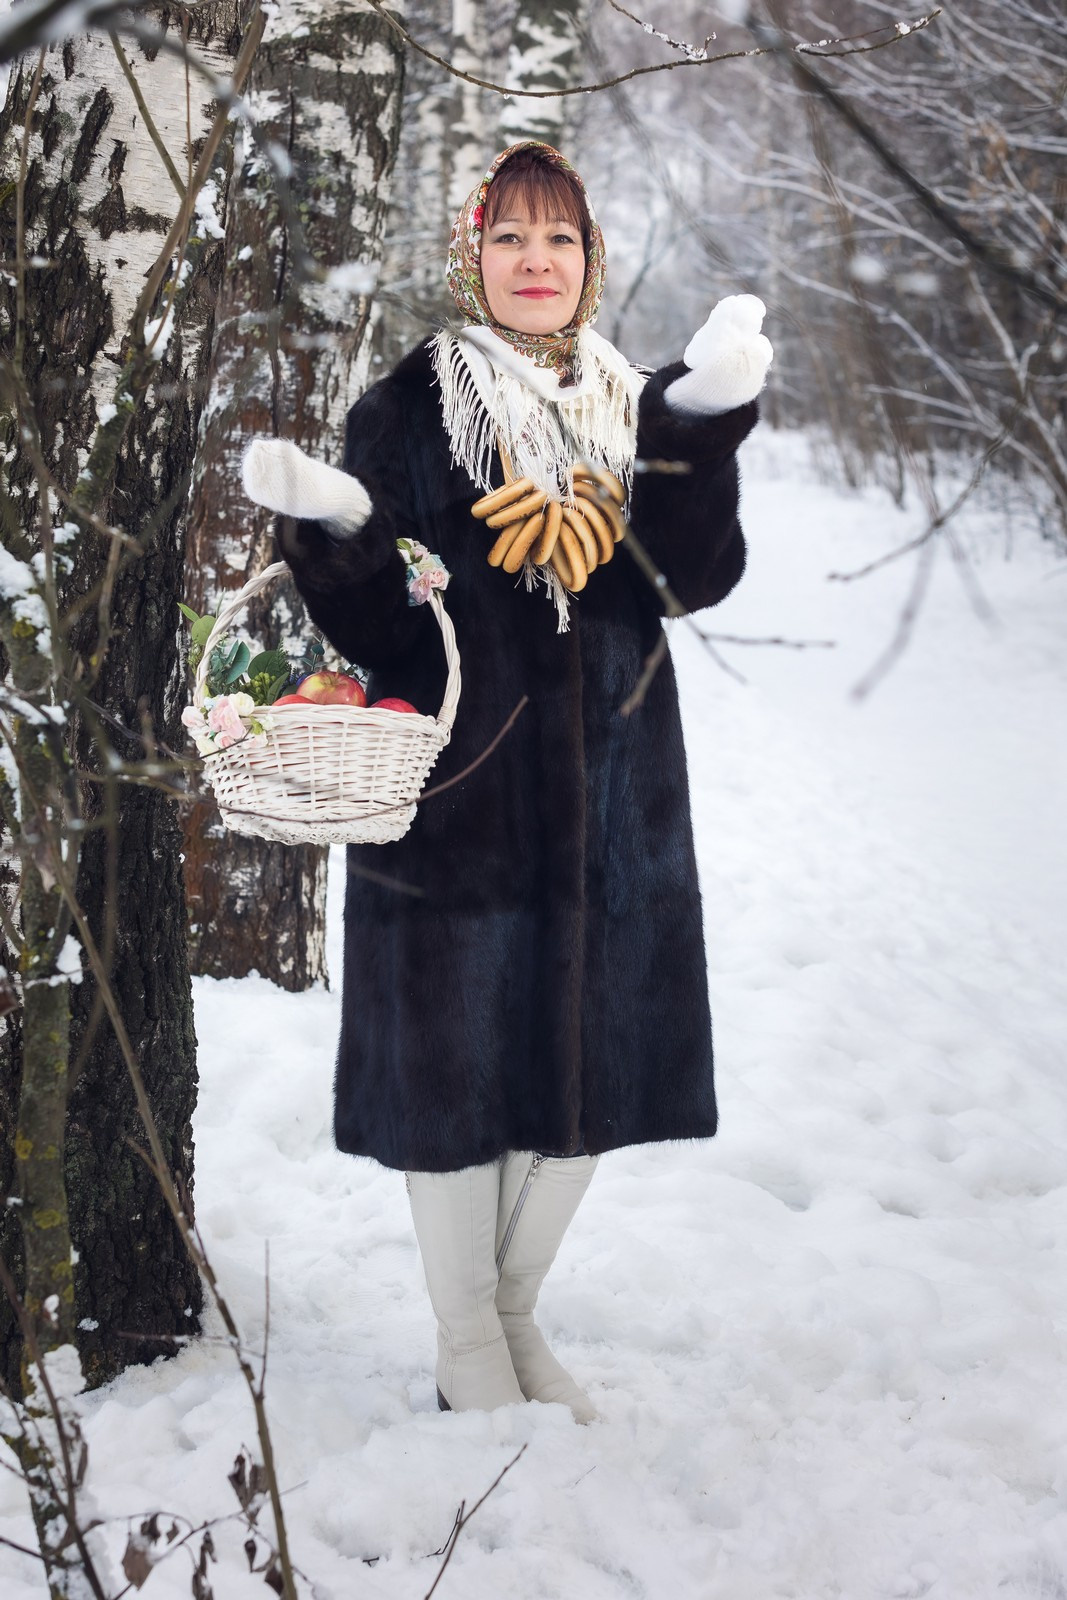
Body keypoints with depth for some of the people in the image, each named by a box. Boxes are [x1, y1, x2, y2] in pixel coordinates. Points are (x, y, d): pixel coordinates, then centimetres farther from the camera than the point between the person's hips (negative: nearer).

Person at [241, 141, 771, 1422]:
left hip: (609, 797, 4)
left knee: (587, 1067, 12)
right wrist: (333, 535, -26)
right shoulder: (406, 413, -2)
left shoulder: (638, 411, 8)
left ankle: (516, 1314, 33)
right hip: (457, 791, -4)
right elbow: (374, 629, -7)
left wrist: (701, 434, -22)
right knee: (455, 1063, 4)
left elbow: (700, 576, -8)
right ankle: (465, 1342, 24)